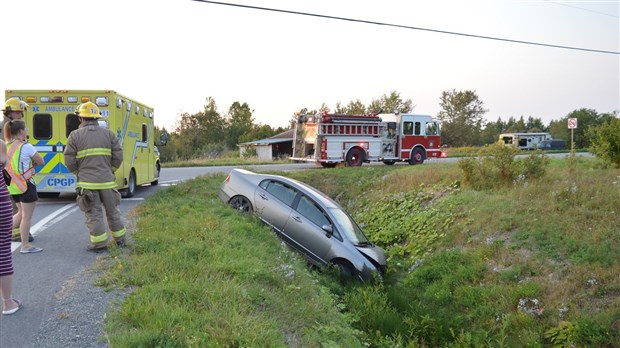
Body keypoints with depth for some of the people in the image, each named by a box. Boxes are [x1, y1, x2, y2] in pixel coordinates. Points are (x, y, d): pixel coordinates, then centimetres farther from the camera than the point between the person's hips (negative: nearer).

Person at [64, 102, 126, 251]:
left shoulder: (75, 135, -2)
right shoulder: (108, 133, 5)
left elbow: (69, 161, -4)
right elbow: (118, 156, 0)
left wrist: (79, 173, 13)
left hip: (87, 182, -3)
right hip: (107, 181, 3)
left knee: (94, 214, 4)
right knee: (112, 211, 15)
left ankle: (99, 243, 6)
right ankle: (120, 239, 24)